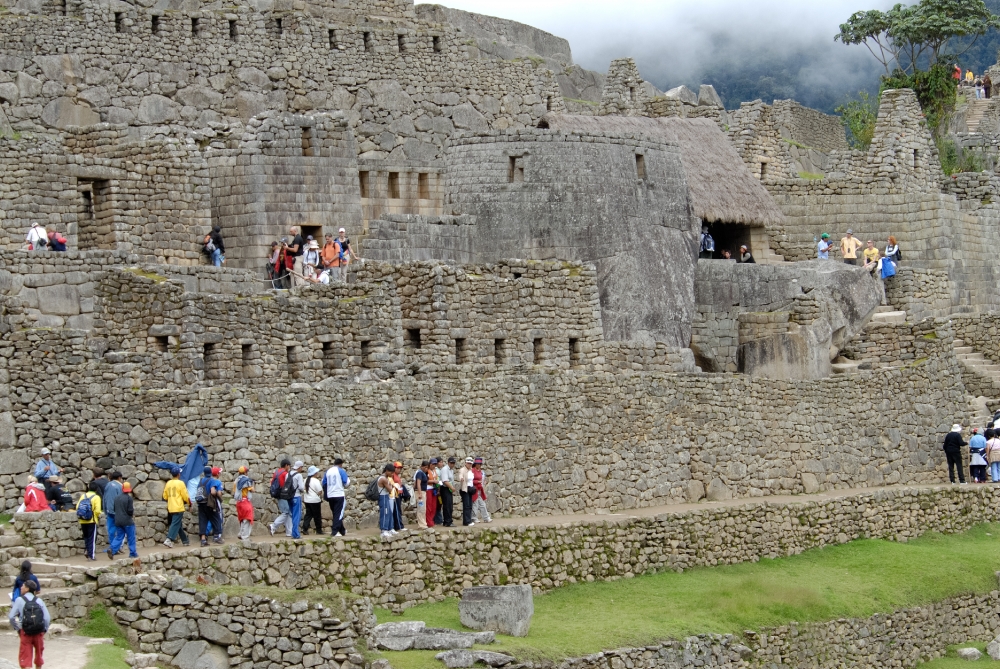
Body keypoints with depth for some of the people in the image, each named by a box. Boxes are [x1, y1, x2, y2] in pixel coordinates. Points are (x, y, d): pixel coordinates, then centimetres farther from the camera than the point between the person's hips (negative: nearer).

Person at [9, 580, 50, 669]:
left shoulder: (20, 600, -3)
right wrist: (45, 630, 10)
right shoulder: (39, 600, 4)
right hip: (39, 632, 3)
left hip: (25, 632, -3)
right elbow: (47, 618, -2)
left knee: (25, 656, 0)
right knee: (38, 654, 20)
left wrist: (16, 628, 6)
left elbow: (11, 617, -7)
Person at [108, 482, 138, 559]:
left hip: (118, 521, 5)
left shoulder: (117, 498, 7)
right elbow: (130, 511, -17)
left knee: (119, 537, 10)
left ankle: (112, 549, -11)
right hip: (127, 521, -5)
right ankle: (133, 553, 12)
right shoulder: (129, 498, -13)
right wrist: (133, 509, 3)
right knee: (131, 538, 8)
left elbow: (114, 509, 14)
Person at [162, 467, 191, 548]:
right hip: (178, 508, -7)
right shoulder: (180, 483, -9)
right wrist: (190, 504, 8)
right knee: (176, 524, -9)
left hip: (171, 508, 7)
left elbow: (165, 496, 12)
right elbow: (185, 496, -8)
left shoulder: (168, 483, 8)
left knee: (179, 525, 15)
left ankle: (185, 540, 23)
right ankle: (169, 540, -22)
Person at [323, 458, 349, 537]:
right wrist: (349, 479, 15)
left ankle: (342, 531, 25)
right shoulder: (341, 471, -5)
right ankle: (335, 532, -13)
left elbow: (324, 484, 15)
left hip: (330, 496, 6)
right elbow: (346, 483, -6)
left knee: (335, 514, 15)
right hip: (339, 495, -6)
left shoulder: (328, 471, 11)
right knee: (338, 514, -3)